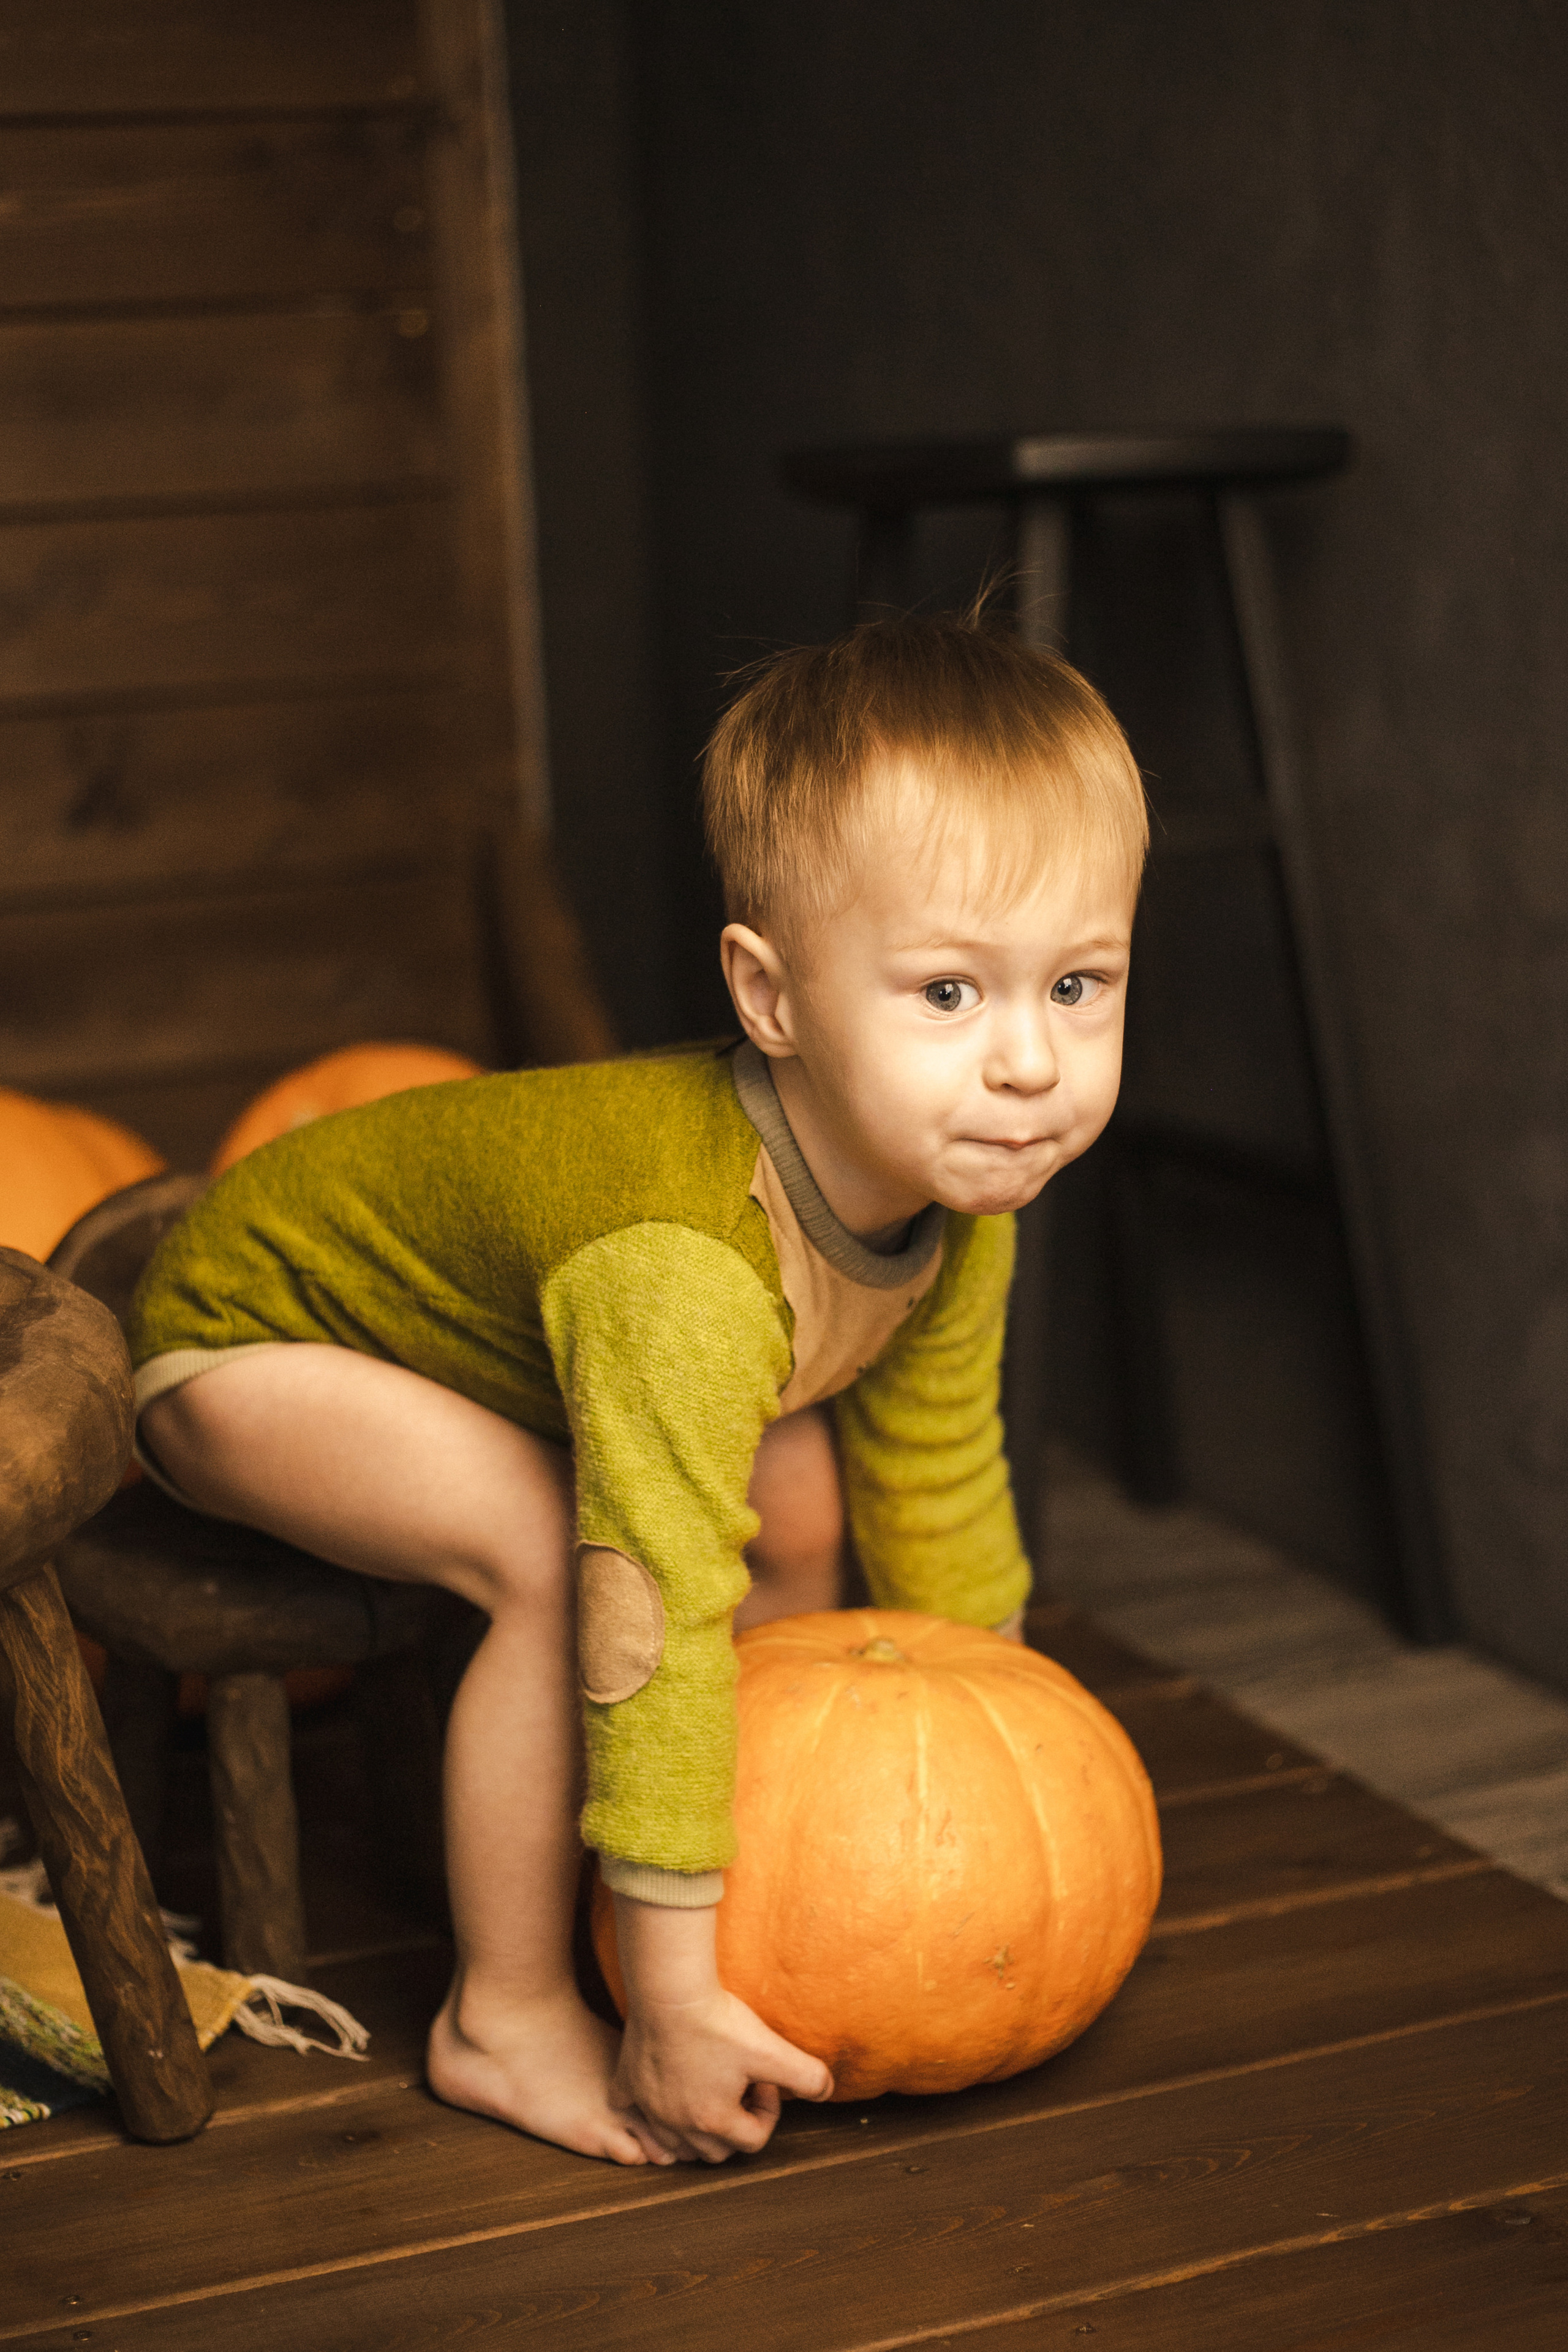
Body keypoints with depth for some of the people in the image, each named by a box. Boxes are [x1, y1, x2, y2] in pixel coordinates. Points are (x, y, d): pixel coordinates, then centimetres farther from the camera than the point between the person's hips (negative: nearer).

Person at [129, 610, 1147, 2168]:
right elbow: (654, 1614, -41)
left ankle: (764, 1883, 18)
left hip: (451, 1324, 8)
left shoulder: (958, 1205, -14)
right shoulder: (686, 1272, -43)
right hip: (251, 1337, -8)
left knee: (795, 1493, -1)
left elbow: (940, 1494, 2)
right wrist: (675, 1992, -34)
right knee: (559, 1546, -29)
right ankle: (503, 2019, -12)